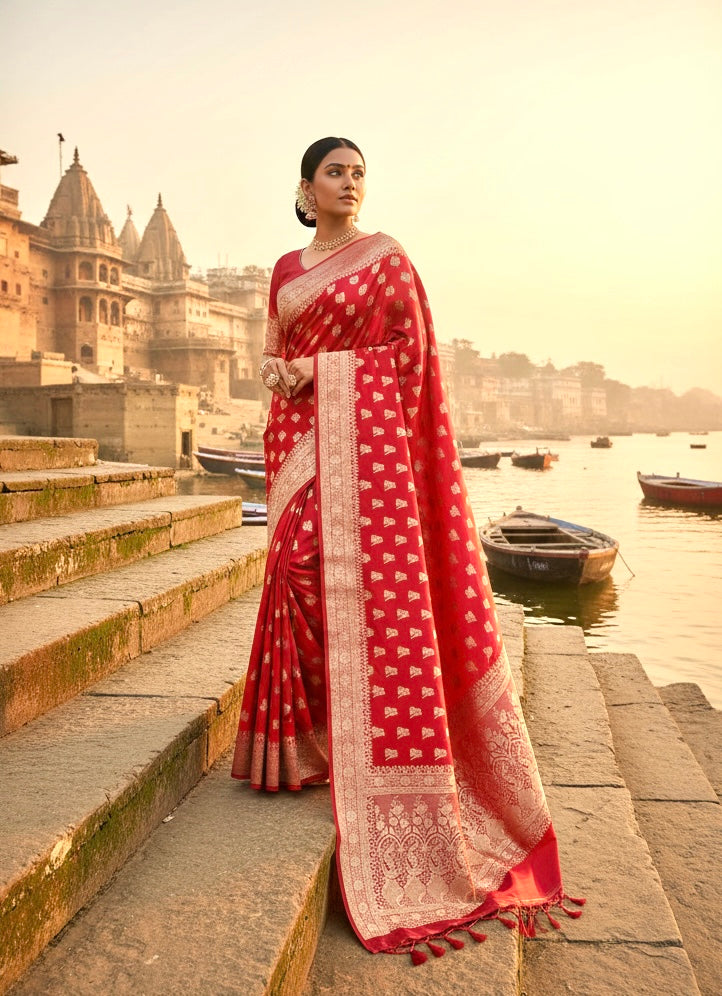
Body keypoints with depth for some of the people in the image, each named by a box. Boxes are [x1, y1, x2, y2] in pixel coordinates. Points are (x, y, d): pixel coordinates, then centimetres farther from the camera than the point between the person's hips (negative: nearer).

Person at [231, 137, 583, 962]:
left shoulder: (384, 255, 6)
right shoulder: (287, 268, 19)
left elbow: (412, 350, 1)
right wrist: (274, 371, -1)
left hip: (364, 431, -4)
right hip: (300, 436, 5)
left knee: (368, 576, -11)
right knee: (300, 570, 0)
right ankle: (311, 733, 17)